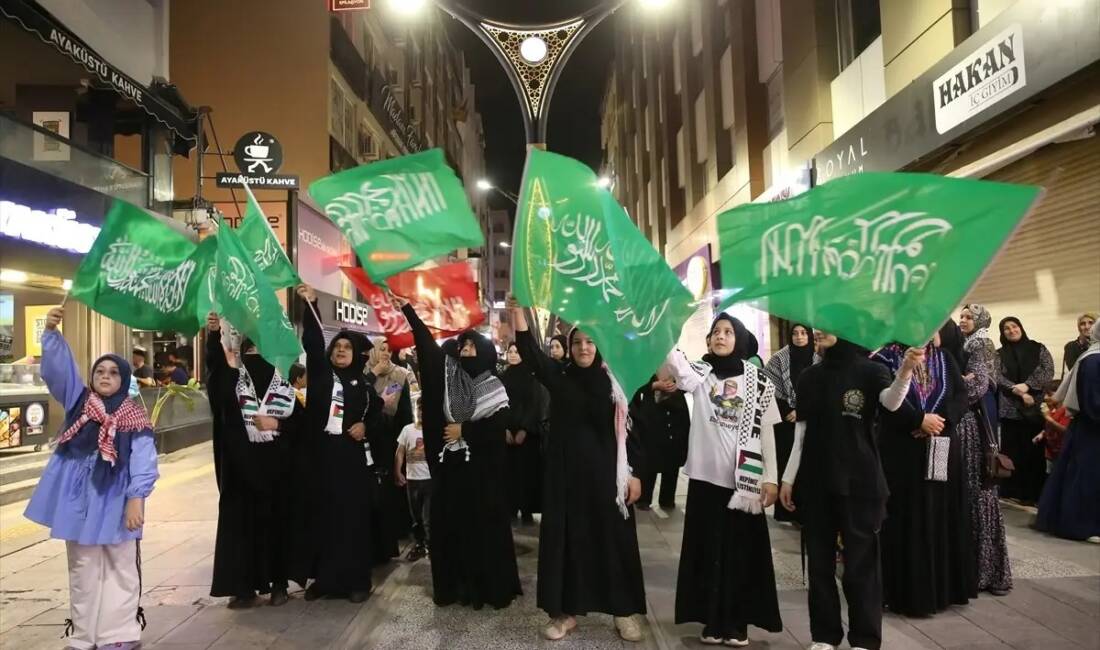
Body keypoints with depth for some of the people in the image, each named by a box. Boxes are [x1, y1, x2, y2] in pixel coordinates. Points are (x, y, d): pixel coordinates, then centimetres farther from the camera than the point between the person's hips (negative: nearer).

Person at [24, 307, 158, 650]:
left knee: (120, 568, 6)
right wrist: (52, 332, -24)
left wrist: (136, 498, -20)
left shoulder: (134, 418, -5)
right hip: (78, 497, 3)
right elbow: (57, 368, -9)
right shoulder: (78, 401, 3)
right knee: (82, 569, 12)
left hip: (115, 499, -3)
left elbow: (143, 460, -10)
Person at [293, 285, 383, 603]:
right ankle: (322, 578, 15)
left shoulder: (364, 385, 8)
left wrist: (366, 426, -7)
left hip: (353, 457, 0)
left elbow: (378, 414, 15)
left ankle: (357, 580, 9)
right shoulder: (320, 374, 6)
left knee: (353, 518, 1)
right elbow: (312, 343, -6)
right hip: (322, 455, 1)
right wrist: (310, 305, -15)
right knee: (322, 517, 4)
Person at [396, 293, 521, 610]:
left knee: (482, 527, 1)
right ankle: (452, 585, 17)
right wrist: (407, 309, 2)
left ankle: (489, 586, 11)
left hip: (481, 470, -4)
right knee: (448, 525, 5)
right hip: (450, 466, 4)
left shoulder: (494, 388, -3)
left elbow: (499, 426, -12)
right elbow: (428, 343, 4)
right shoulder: (450, 374, 6)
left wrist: (464, 430, -12)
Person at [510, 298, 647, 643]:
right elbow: (529, 350, -11)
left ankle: (624, 611, 19)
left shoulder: (615, 381, 1)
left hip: (604, 472, -1)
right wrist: (518, 311, -25)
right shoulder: (558, 376, 3)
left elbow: (630, 429, 1)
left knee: (613, 538, 5)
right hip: (565, 471, 1)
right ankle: (566, 611, 18)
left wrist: (636, 473, -3)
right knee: (565, 538, 5)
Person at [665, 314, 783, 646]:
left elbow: (766, 431, 2)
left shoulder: (758, 380, 2)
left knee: (742, 551, 6)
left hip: (744, 479, 0)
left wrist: (771, 477, -3)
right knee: (708, 549, 7)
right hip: (706, 475, 1)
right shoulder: (700, 373, 3)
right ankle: (713, 620, 18)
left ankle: (737, 622, 18)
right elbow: (675, 359, -17)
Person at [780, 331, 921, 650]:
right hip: (814, 483, 4)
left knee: (860, 564, 3)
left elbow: (890, 402, -27)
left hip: (859, 482, -4)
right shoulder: (809, 377, 7)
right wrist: (788, 478, 7)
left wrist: (905, 372, -47)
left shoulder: (869, 370, -6)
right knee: (820, 563, 11)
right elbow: (802, 432, 9)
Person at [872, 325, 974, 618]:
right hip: (902, 452, -4)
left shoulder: (944, 357, 10)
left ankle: (943, 587, 21)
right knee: (907, 520, 0)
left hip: (943, 450, 4)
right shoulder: (886, 358, -4)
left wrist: (941, 419, -14)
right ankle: (908, 592, 8)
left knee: (942, 518, 9)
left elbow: (961, 395, 2)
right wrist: (920, 420, -19)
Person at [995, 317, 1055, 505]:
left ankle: (1034, 493, 5)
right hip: (1010, 408, 1)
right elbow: (998, 377, -3)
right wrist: (1018, 392, -16)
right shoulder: (999, 354, 8)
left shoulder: (1038, 348, 7)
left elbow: (1048, 371, -4)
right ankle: (1013, 490, 8)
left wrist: (1027, 385, -17)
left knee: (1035, 451, -2)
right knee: (1012, 451, 1)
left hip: (1037, 407, 0)